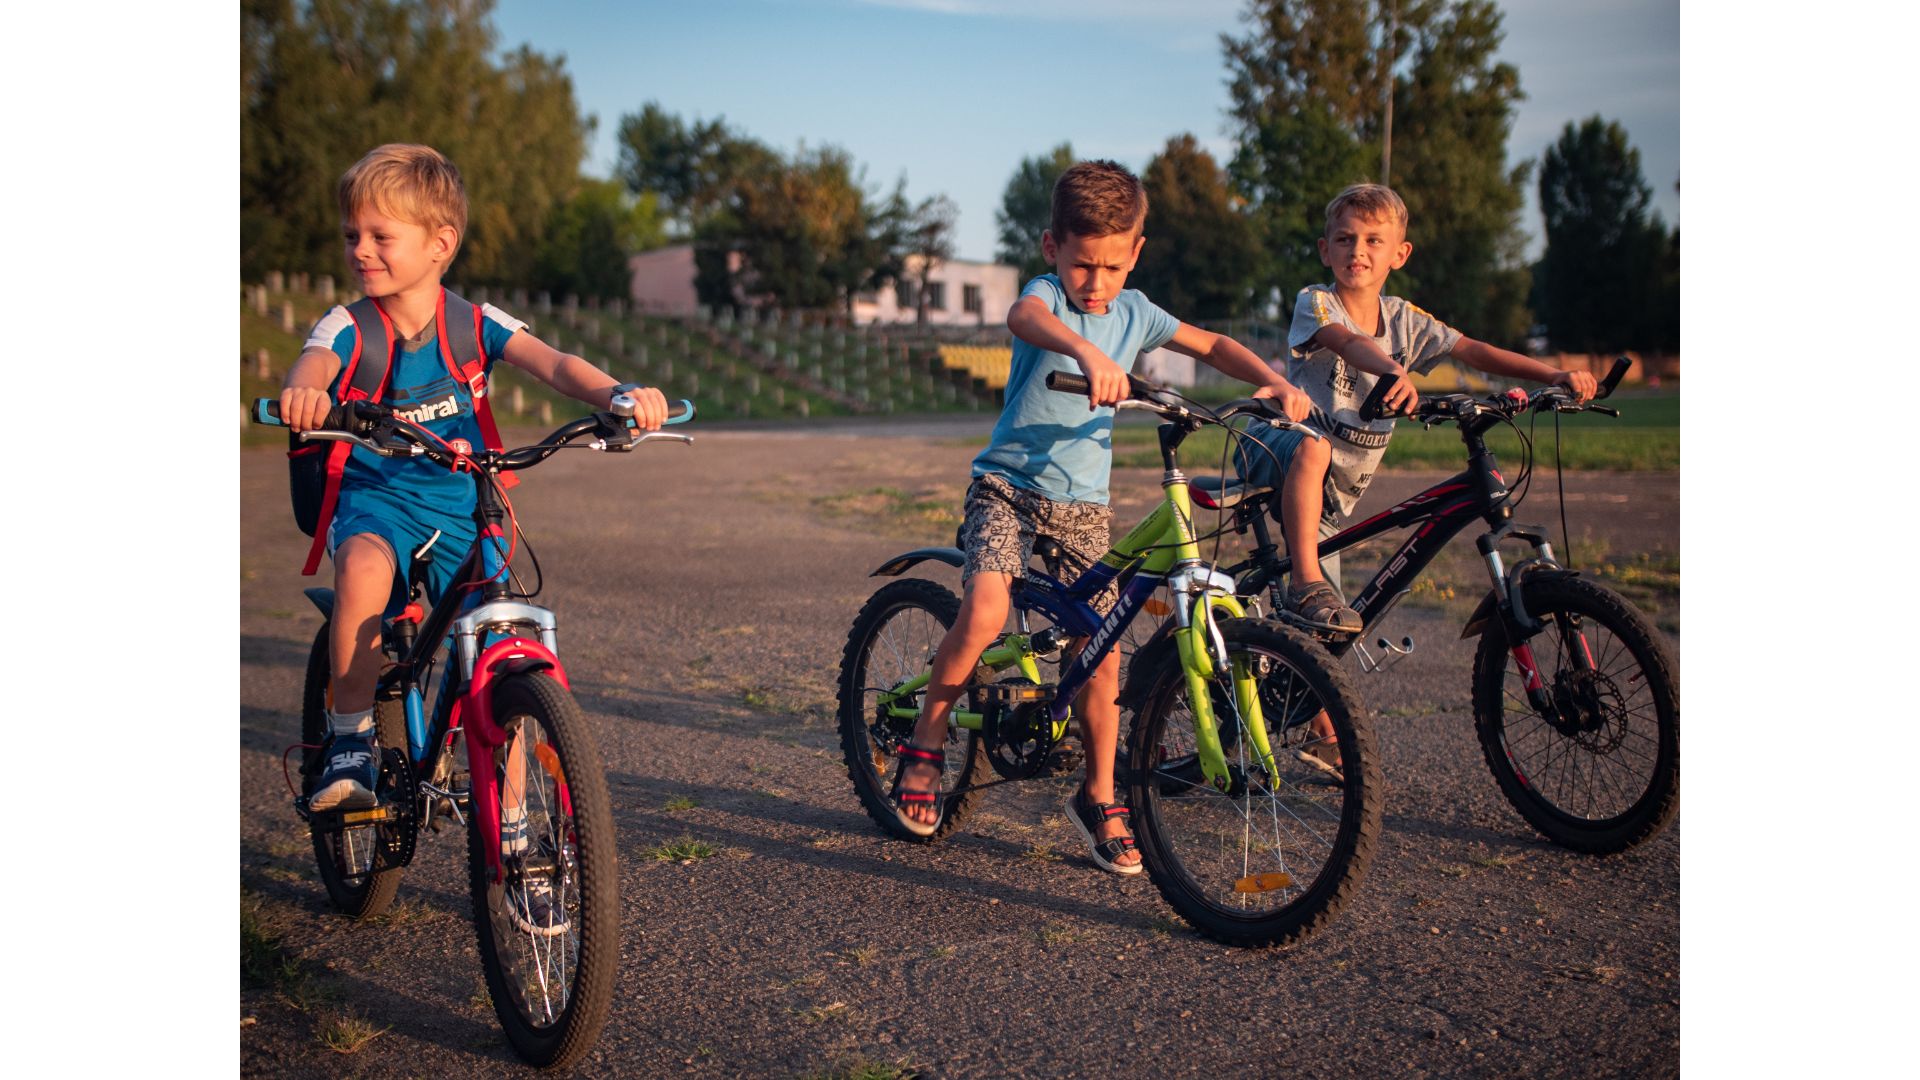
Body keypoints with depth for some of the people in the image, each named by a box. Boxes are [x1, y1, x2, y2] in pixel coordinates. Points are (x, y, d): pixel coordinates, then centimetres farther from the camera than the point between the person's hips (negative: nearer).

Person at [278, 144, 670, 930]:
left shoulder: (474, 324, -4)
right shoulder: (347, 327, -6)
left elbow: (552, 364, -20)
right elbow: (311, 364, -28)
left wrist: (618, 393, -42)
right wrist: (302, 391, -54)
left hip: (461, 506, 2)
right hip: (375, 497, -1)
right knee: (365, 565, -38)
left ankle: (511, 830, 13)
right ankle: (349, 743, -19)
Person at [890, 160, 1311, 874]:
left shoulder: (1134, 312, 6)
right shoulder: (1047, 293, -10)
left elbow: (1211, 346, 16)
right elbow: (1025, 317, -36)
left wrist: (1274, 382, -2)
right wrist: (1089, 355, -57)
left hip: (1083, 501, 5)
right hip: (1009, 485, -4)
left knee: (1103, 654, 0)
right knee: (985, 612, -27)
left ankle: (1099, 799, 19)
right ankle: (925, 742, -3)